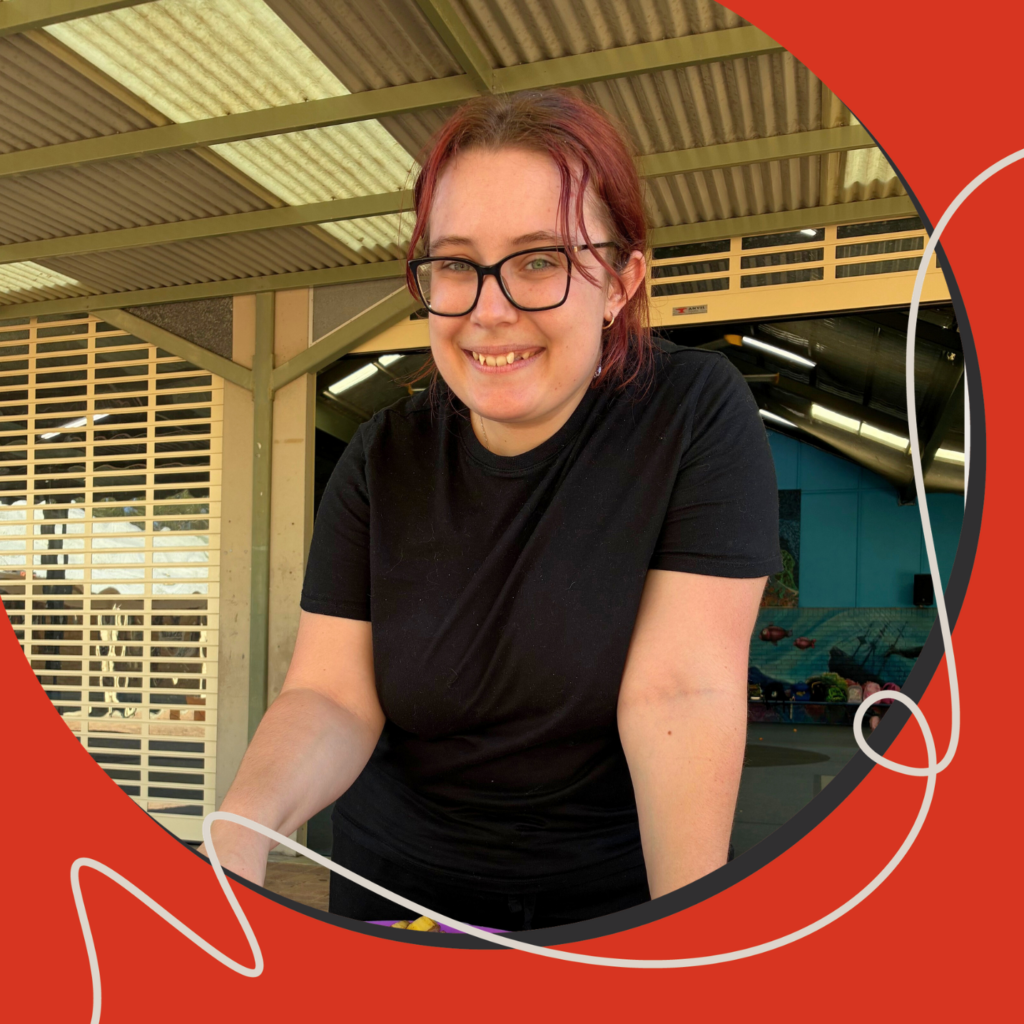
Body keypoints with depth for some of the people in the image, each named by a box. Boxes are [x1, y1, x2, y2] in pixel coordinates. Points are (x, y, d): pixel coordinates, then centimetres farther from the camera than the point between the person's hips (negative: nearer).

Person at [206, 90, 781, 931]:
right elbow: (333, 696, -11)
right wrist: (245, 819, -30)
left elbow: (683, 691, -20)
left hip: (619, 891, -3)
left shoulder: (696, 411, -15)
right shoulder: (382, 460, -6)